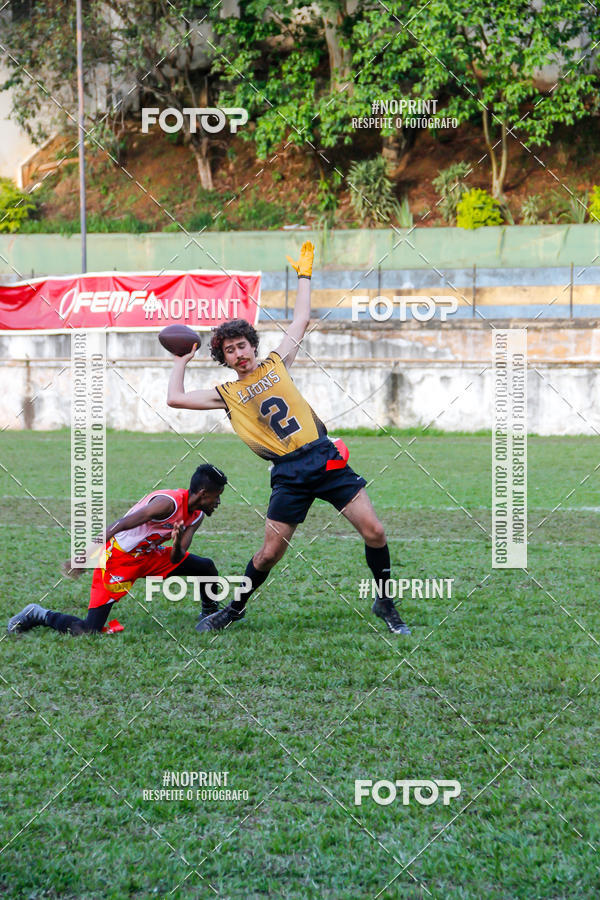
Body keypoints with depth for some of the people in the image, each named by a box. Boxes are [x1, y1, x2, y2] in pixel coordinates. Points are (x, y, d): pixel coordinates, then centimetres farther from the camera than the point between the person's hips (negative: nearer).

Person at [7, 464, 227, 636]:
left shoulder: (197, 516, 0)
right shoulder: (169, 503, -27)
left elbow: (176, 560, -3)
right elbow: (118, 527, -34)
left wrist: (178, 544, -28)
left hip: (148, 556, 8)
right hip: (119, 558, -8)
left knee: (206, 567, 5)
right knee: (87, 631, -14)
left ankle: (210, 614, 31)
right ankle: (38, 616, 7)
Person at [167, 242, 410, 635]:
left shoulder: (276, 363, 13)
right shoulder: (227, 394, 9)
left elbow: (302, 320, 22)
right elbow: (175, 398, 6)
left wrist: (304, 274, 25)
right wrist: (183, 359, 15)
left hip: (325, 458, 1)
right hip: (289, 474, -1)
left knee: (374, 532, -7)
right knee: (270, 552, -3)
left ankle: (386, 604, 10)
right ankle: (234, 609, 20)